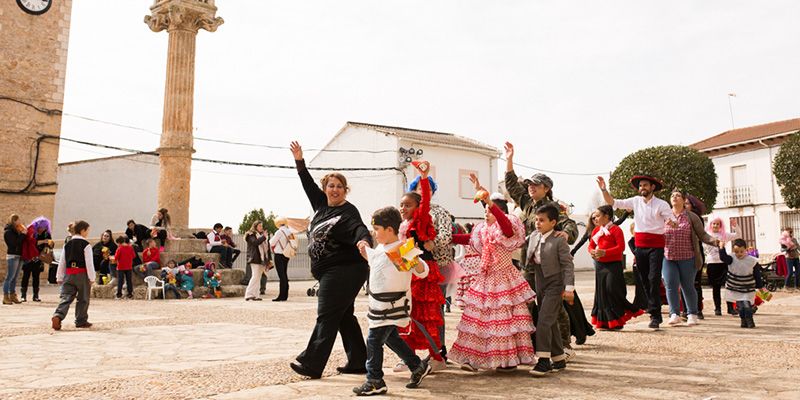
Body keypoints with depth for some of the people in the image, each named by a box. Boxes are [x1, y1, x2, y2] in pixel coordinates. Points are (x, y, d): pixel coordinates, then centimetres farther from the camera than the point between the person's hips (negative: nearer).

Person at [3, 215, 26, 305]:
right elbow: (15, 243, -18)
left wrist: (24, 233, 2)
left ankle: (12, 296, 15)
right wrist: (23, 234, -15)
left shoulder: (16, 231, 16)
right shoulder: (8, 231, -9)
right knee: (9, 277, -6)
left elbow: (21, 241, 14)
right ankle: (5, 297, -3)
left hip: (18, 256, 8)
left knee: (14, 277, 11)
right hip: (12, 256, -8)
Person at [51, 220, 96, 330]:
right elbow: (89, 263, -12)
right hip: (82, 275, -5)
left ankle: (57, 316, -20)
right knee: (83, 299, 8)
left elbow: (62, 262, 11)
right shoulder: (86, 245, -8)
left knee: (66, 297, 2)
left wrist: (59, 278, 16)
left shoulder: (67, 244, 10)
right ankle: (81, 321, 16)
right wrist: (92, 278, -9)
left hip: (68, 275, 5)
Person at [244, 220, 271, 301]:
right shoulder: (251, 235, 0)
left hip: (262, 259, 7)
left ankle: (255, 295, 10)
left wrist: (269, 259, 17)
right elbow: (255, 242, -21)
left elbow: (267, 247, 21)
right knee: (255, 276, -13)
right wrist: (263, 237, -24)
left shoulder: (263, 235, 21)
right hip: (255, 259, -7)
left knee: (258, 278, 7)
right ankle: (248, 294, -12)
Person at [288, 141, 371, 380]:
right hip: (332, 272, 9)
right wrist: (299, 162, 23)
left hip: (344, 271, -9)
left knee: (327, 317, -6)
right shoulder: (322, 205, 10)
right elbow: (309, 185, 23)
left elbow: (359, 228, -31)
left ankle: (312, 364, -1)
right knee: (344, 317, 13)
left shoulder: (348, 211, -14)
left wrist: (364, 241, -52)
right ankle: (358, 362, 22)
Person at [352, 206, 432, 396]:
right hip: (380, 302, 10)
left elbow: (423, 272, -21)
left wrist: (415, 260, -40)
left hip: (392, 304, -10)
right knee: (390, 338, 21)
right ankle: (418, 366, 34)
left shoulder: (402, 251, -20)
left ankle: (375, 381, 6)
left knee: (374, 340, -7)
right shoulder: (381, 248, 6)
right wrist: (364, 250, 15)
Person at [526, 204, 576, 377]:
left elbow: (568, 265, -14)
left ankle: (544, 360, -9)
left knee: (544, 321, -14)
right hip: (540, 285, 7)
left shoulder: (559, 240, -13)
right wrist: (530, 258, 2)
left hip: (555, 286, -7)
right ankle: (559, 359, 24)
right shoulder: (534, 236, 8)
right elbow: (529, 260, 22)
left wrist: (569, 288, -17)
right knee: (550, 323, 13)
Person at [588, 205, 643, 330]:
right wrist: (592, 252, -9)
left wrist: (605, 252, -23)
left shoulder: (616, 229, -9)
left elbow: (621, 247, -16)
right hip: (600, 265, 7)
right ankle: (605, 322, 15)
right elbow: (591, 245, 14)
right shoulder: (596, 230, 12)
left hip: (613, 265, -7)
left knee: (613, 291, -11)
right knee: (601, 293, 7)